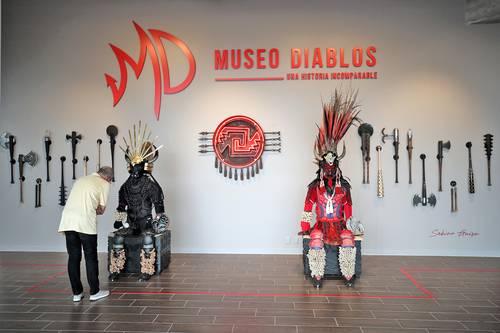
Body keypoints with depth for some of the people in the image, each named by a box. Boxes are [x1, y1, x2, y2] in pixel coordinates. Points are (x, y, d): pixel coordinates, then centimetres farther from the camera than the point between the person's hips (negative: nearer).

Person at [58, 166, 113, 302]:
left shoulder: (81, 180, 24)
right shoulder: (105, 184, 5)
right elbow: (101, 209, 4)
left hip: (68, 221, 6)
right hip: (85, 223, -5)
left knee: (73, 257, 10)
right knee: (91, 257, 6)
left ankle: (76, 293, 17)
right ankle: (94, 292, 14)